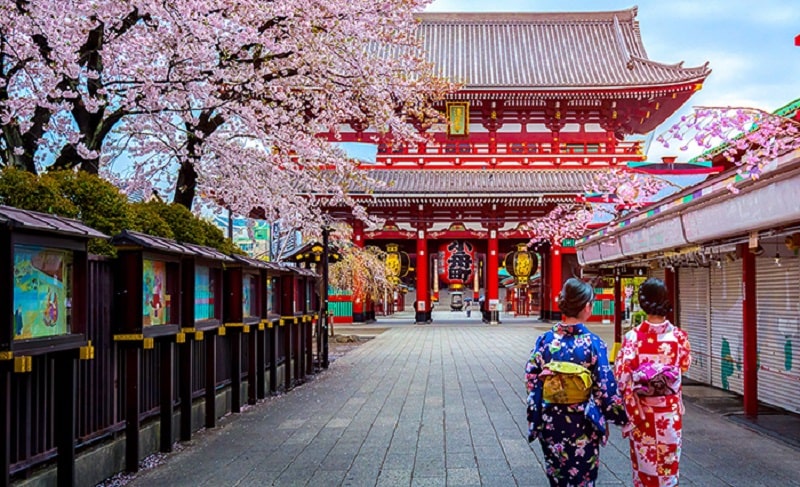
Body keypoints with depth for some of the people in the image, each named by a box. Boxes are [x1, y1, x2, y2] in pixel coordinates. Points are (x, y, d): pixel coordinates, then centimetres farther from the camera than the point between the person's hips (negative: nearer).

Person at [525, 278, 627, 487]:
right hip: (582, 423, -3)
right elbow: (606, 388, -11)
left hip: (550, 422, 3)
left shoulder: (545, 339, -6)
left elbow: (531, 379, -2)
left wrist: (535, 418, 10)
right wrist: (620, 416, 5)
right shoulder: (594, 343, -14)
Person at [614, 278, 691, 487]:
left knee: (644, 459, 12)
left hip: (642, 409, -1)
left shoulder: (632, 337, -17)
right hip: (670, 410, 1)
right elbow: (684, 366, 6)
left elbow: (622, 377, -15)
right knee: (668, 461, 15)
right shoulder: (678, 335, -11)